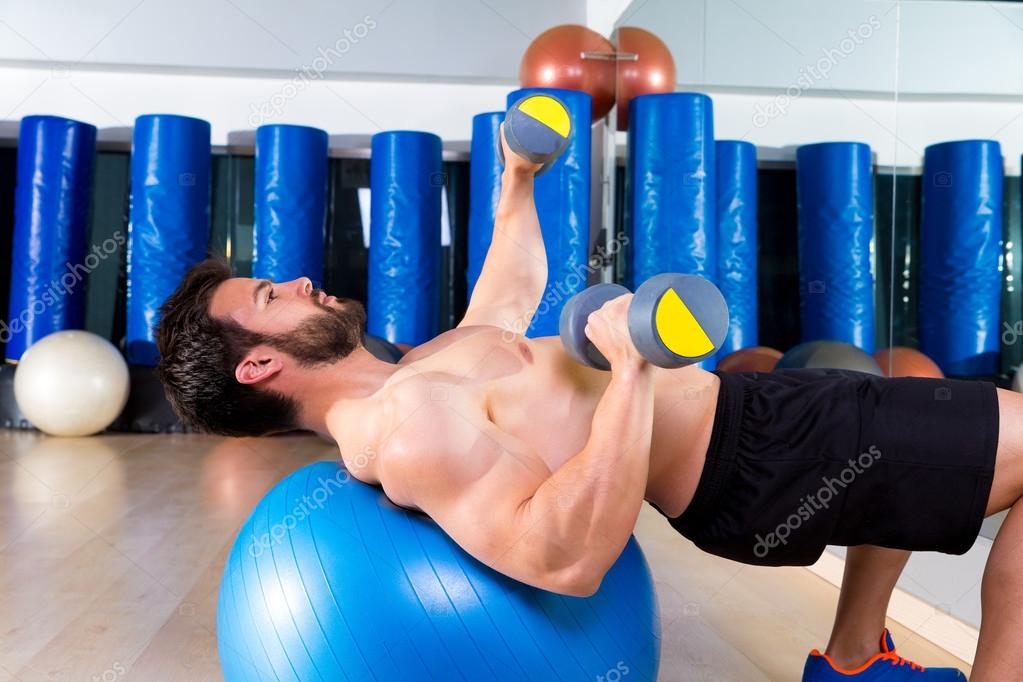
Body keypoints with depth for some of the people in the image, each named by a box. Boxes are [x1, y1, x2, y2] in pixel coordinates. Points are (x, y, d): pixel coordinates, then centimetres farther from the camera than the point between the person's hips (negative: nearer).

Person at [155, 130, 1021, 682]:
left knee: (915, 419, 31)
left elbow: (513, 300, 25)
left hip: (738, 410, 10)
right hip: (746, 464, -10)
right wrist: (629, 368, -34)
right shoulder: (407, 427, -23)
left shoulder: (413, 378, 9)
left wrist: (519, 182, 30)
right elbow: (566, 558, -35)